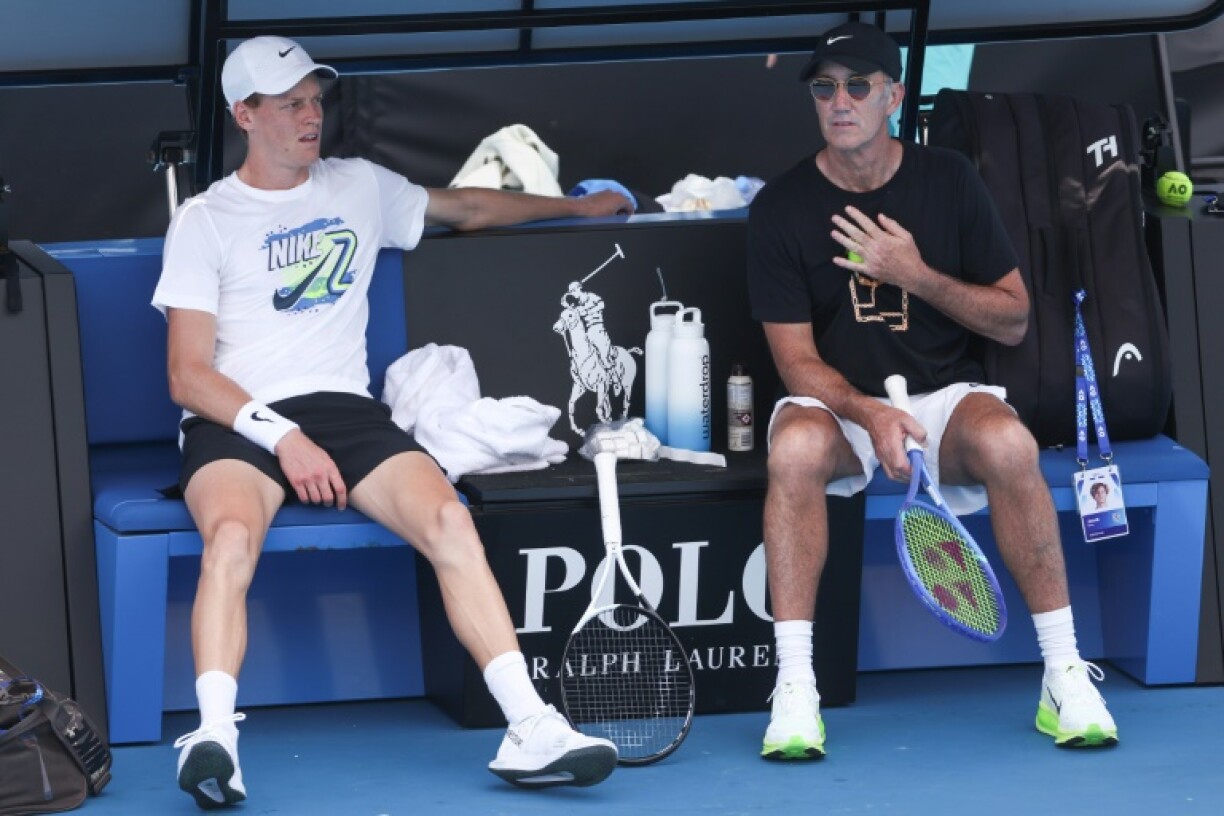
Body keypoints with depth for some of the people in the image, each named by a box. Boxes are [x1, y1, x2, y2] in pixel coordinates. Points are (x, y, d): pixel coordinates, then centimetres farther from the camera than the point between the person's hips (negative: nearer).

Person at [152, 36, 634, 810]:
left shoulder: (360, 187, 20)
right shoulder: (204, 221, 7)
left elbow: (467, 207, 38)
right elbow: (189, 374, -1)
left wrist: (579, 206, 40)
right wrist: (282, 436, -14)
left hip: (347, 412, 3)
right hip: (237, 422, -3)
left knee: (448, 519, -27)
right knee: (232, 535, -37)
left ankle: (530, 732, -32)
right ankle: (214, 739, -47)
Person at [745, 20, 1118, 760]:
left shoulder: (949, 182, 1)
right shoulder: (782, 208, -3)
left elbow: (1013, 320, 3)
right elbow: (798, 359, -6)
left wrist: (916, 273, -13)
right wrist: (870, 415, -26)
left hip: (945, 397, 1)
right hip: (839, 403, -1)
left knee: (1008, 443, -33)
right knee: (796, 446, -36)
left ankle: (1065, 677, -24)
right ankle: (794, 688, -32)